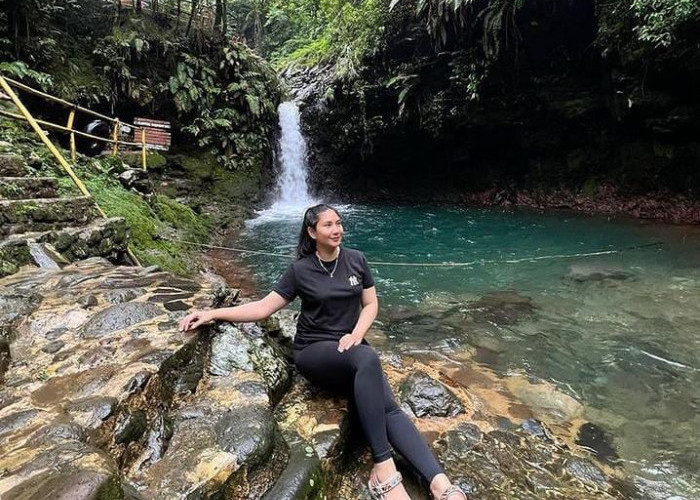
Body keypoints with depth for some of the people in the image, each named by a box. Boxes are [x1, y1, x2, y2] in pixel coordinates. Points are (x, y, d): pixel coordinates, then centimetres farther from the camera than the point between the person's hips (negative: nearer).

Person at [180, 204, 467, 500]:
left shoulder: (356, 260, 4)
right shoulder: (301, 270, -2)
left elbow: (371, 304, 8)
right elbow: (263, 308, -2)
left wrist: (356, 335, -11)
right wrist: (212, 314, -10)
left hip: (350, 347, 4)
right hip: (314, 351, -3)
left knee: (388, 409, -23)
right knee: (367, 359, -37)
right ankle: (383, 470, -34)